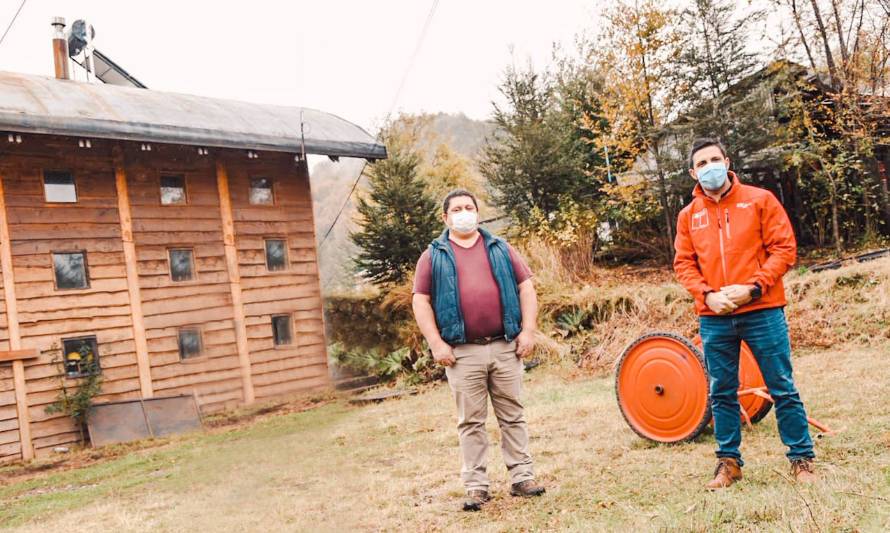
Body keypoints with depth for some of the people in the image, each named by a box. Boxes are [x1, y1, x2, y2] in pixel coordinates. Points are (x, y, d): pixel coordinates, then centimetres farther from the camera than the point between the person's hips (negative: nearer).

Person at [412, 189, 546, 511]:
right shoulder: (434, 256, 7)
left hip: (504, 348, 2)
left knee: (512, 417, 7)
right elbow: (421, 302, 3)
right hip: (462, 353, -1)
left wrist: (528, 331, -1)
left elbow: (526, 288, 10)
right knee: (471, 422, 4)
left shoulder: (501, 249, 12)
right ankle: (476, 487, 12)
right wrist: (436, 344, -7)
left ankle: (521, 478, 16)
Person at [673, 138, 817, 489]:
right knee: (721, 393, 9)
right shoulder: (689, 215, 9)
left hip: (762, 310, -2)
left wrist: (753, 288, -14)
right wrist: (707, 295, -10)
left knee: (783, 389, 4)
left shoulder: (760, 200, 1)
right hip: (714, 317, 3)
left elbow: (784, 248, -3)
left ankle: (801, 458, 17)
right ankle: (729, 461, 21)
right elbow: (683, 263, 7)